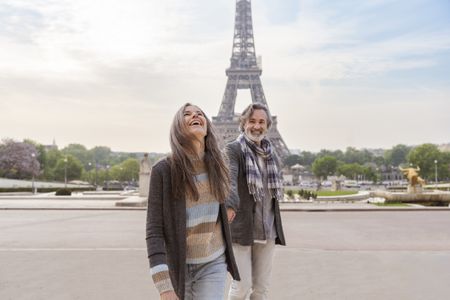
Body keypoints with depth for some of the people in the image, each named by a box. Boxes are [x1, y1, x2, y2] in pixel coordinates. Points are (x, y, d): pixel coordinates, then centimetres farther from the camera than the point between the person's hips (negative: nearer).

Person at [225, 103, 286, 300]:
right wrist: (230, 205, -46)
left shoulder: (271, 154, 11)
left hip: (267, 231, 5)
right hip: (241, 229, -5)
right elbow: (229, 178, -27)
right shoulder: (233, 150, -7)